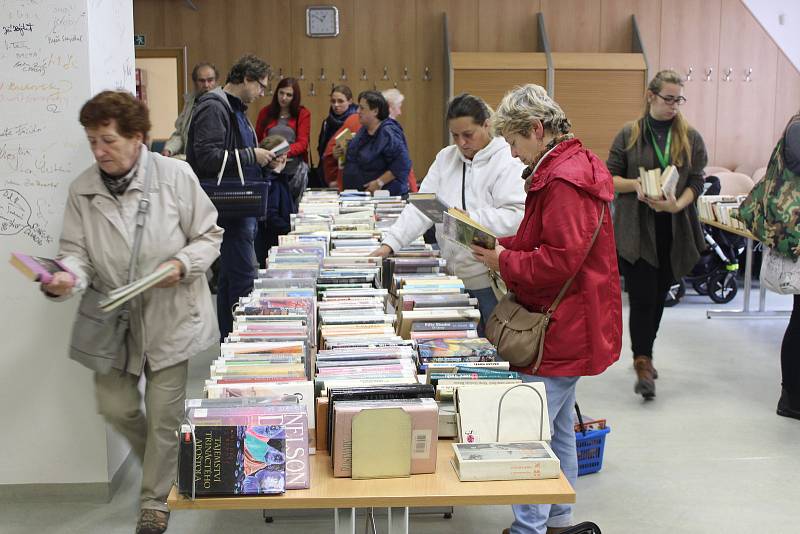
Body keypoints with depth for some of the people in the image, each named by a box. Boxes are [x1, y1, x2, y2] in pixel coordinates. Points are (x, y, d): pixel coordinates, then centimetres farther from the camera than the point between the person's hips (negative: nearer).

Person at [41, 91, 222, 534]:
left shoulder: (175, 175, -12)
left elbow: (209, 235, -4)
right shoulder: (82, 189, -4)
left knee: (164, 414, 6)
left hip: (171, 317, -3)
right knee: (115, 407, 10)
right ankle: (163, 463, 43)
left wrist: (183, 265, -22)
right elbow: (77, 250, -4)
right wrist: (66, 278, -26)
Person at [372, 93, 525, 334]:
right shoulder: (446, 158, 11)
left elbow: (515, 216, -19)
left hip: (491, 279, -5)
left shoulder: (509, 162, -9)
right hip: (453, 276, 6)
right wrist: (389, 243, -7)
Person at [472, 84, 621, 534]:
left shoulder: (564, 181, -21)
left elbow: (560, 260, -26)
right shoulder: (566, 168, 13)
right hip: (567, 326, 11)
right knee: (560, 427, 20)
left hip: (560, 331, -11)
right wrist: (504, 244, 6)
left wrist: (503, 261, -15)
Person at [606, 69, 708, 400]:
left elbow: (697, 183, 3)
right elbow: (609, 177, 3)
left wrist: (678, 205, -16)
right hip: (635, 229, -3)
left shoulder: (691, 138, 5)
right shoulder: (629, 134, 1)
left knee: (659, 295, 12)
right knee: (642, 296, -8)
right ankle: (643, 363, -3)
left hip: (674, 230, 3)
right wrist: (635, 185, -17)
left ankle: (643, 355, 29)